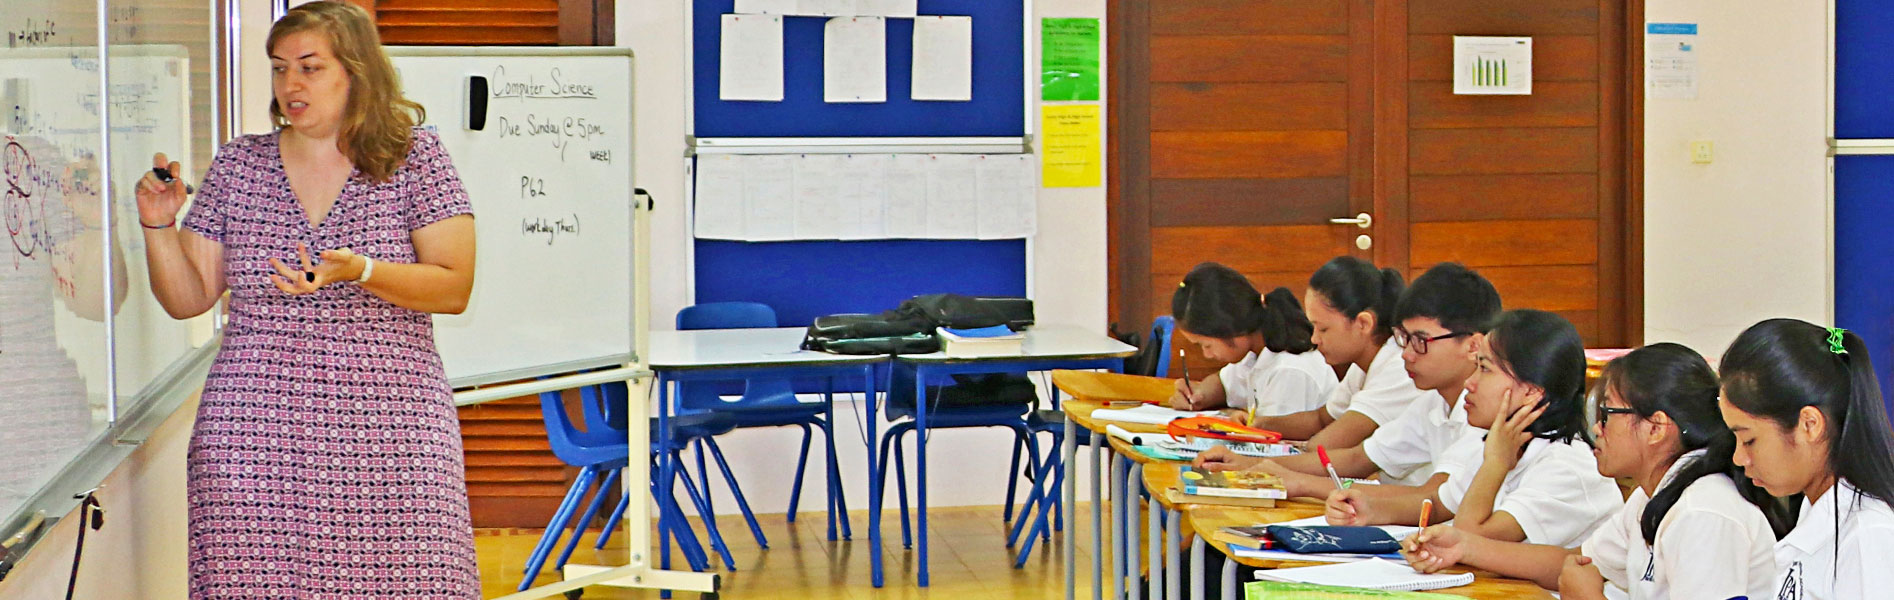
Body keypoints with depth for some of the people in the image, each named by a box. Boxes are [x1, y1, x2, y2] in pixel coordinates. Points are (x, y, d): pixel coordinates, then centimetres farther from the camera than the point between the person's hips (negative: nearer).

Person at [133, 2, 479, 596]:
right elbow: (188, 298, 14)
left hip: (388, 423, -2)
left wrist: (359, 271, -17)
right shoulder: (237, 165, 12)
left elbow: (454, 288, -3)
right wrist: (159, 224, -3)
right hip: (254, 433, 2)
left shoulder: (415, 157, 4)